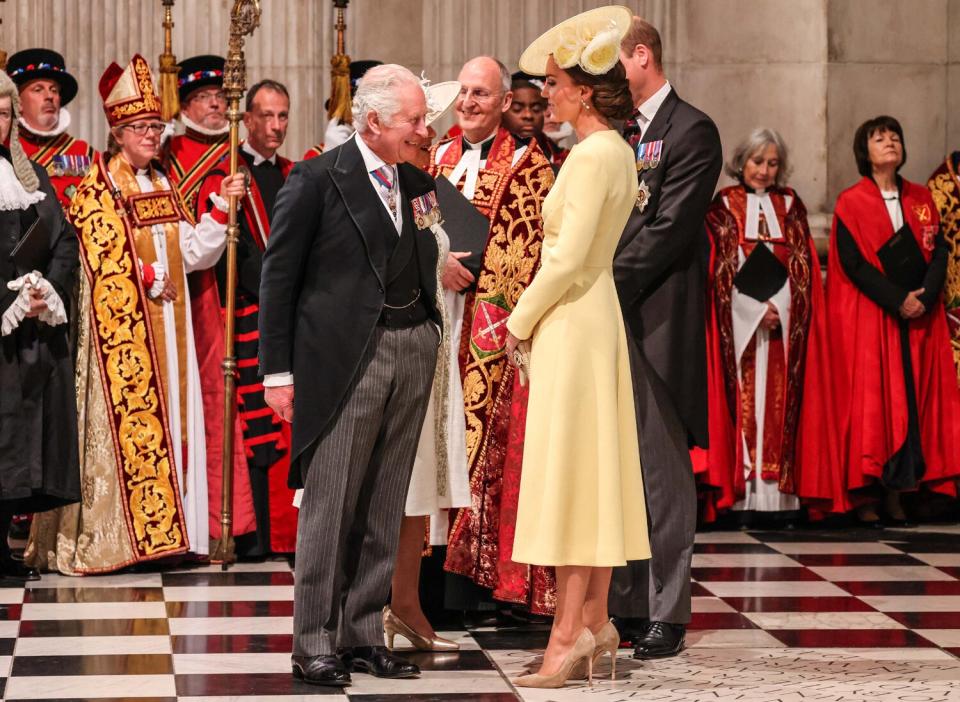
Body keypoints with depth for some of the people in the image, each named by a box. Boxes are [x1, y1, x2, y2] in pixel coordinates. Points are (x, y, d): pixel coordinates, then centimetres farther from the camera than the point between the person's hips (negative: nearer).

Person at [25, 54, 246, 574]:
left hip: (167, 327, 7)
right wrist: (150, 278, -8)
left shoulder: (162, 187, 16)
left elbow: (193, 252, 11)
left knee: (170, 420, 3)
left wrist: (221, 209, 0)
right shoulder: (96, 189, -4)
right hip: (121, 328, -7)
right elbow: (102, 257, -12)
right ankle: (121, 535, -9)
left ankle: (164, 528, 5)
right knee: (127, 420, -10)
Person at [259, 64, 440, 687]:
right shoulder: (317, 180, -5)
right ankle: (314, 644, 3)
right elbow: (279, 277, -3)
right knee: (331, 503, -3)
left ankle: (364, 636, 15)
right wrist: (278, 370, -6)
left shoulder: (420, 183, 12)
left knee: (383, 508, 8)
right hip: (345, 355, -5)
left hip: (413, 351, 5)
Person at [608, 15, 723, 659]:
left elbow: (668, 230, -14)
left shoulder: (690, 131, -6)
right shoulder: (614, 131, 17)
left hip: (655, 322, -7)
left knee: (662, 468, -3)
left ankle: (667, 617, 1)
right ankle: (626, 606, 16)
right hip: (605, 319, 7)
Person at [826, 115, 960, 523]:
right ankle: (864, 493, -5)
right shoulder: (851, 203, 2)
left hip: (920, 317, 4)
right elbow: (853, 263, -8)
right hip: (868, 317, -4)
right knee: (869, 399, -6)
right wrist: (897, 300, -15)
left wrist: (925, 295, -11)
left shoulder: (921, 200, 14)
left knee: (912, 399, -1)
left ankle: (896, 490, 2)